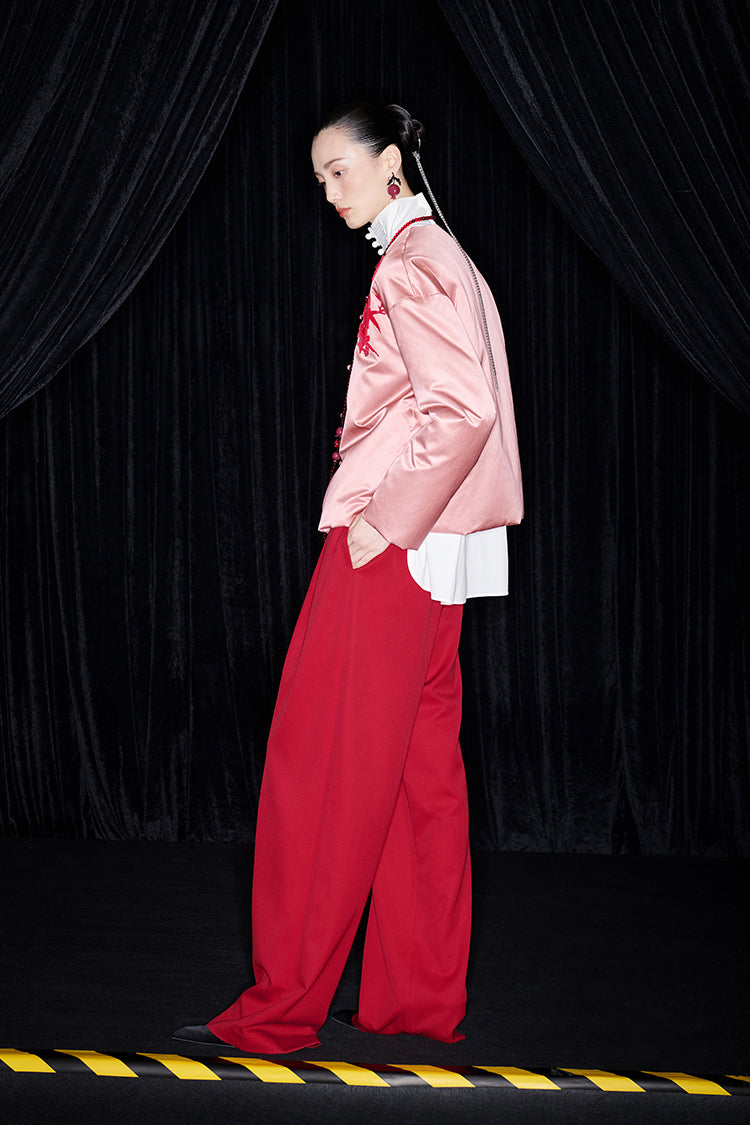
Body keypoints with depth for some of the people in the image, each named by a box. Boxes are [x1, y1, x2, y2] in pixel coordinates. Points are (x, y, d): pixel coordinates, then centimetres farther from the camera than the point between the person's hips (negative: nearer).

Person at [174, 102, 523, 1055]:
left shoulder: (413, 261, -11)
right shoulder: (438, 255, 19)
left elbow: (463, 412, -21)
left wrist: (381, 521, -18)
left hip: (389, 540, -10)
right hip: (427, 544, 10)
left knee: (324, 768, -6)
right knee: (420, 769, 10)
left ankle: (282, 1011, 1)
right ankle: (421, 998, 16)